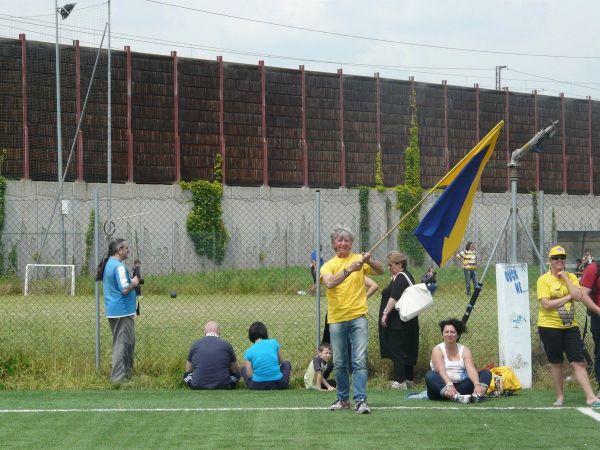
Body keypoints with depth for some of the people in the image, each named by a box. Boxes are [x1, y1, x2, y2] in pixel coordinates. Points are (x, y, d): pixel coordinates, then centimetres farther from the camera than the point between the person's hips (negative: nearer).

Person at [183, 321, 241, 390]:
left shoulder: (195, 345, 1)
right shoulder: (226, 345, -3)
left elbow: (188, 370, 15)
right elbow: (235, 371, 10)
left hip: (198, 387, 0)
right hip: (222, 387, 0)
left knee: (186, 375, 30)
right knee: (237, 375, 27)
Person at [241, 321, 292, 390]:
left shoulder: (248, 352, 0)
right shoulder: (274, 342, 1)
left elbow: (249, 375, -4)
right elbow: (281, 361, 14)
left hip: (258, 386, -1)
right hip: (277, 384, 1)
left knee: (243, 368, 30)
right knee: (287, 364, 32)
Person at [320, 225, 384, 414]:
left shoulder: (358, 259, 6)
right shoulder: (328, 265, 7)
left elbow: (380, 271, -7)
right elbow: (329, 282, -15)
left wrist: (369, 261, -27)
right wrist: (348, 270, -28)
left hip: (358, 317, -2)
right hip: (336, 319, 2)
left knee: (359, 361, -9)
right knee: (340, 363, 8)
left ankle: (360, 400, -12)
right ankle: (342, 398, 20)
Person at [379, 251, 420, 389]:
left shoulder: (400, 278, -15)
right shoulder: (407, 276, 18)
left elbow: (394, 298, -24)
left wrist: (385, 313, -22)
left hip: (397, 322, -11)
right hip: (407, 322, 11)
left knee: (397, 351, -10)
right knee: (407, 350, 14)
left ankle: (400, 381, -12)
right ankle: (409, 379, 20)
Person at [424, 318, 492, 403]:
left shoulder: (464, 350, 7)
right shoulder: (438, 350, -2)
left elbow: (471, 369, -10)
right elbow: (441, 370, -20)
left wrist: (477, 385, -31)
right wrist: (449, 385, -39)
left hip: (461, 386, 3)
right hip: (442, 387, -3)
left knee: (486, 373, -11)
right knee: (429, 376, -33)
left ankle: (477, 394, -45)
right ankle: (455, 397, -57)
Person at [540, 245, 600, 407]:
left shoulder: (571, 277, 7)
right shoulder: (544, 280, -6)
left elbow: (579, 296, -10)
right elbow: (546, 304, -17)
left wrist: (565, 277, -10)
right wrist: (568, 297, -12)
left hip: (570, 326, 3)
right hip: (550, 326, -3)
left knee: (578, 362, -3)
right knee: (556, 363, 7)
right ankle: (560, 397, 20)